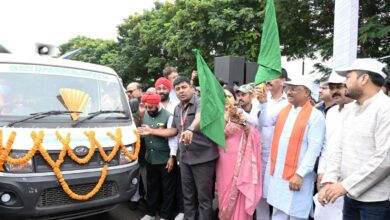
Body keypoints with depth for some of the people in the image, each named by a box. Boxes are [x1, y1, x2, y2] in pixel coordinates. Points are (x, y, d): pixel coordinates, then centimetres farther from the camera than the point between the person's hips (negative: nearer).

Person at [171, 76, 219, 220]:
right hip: (185, 157, 7)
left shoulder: (200, 102, -14)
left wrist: (190, 129, -56)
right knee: (188, 194, 17)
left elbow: (200, 117, -37)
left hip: (203, 156, -7)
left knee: (204, 196, 4)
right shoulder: (177, 108, 10)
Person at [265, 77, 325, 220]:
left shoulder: (315, 116, -8)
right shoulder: (283, 110, 11)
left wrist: (300, 174, -18)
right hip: (277, 173, 6)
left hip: (297, 175, -5)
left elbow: (314, 148, -14)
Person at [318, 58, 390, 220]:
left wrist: (346, 185, -19)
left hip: (377, 200, -7)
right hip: (351, 195, 7)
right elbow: (339, 149, 9)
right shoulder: (351, 111, 12)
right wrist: (329, 181, -4)